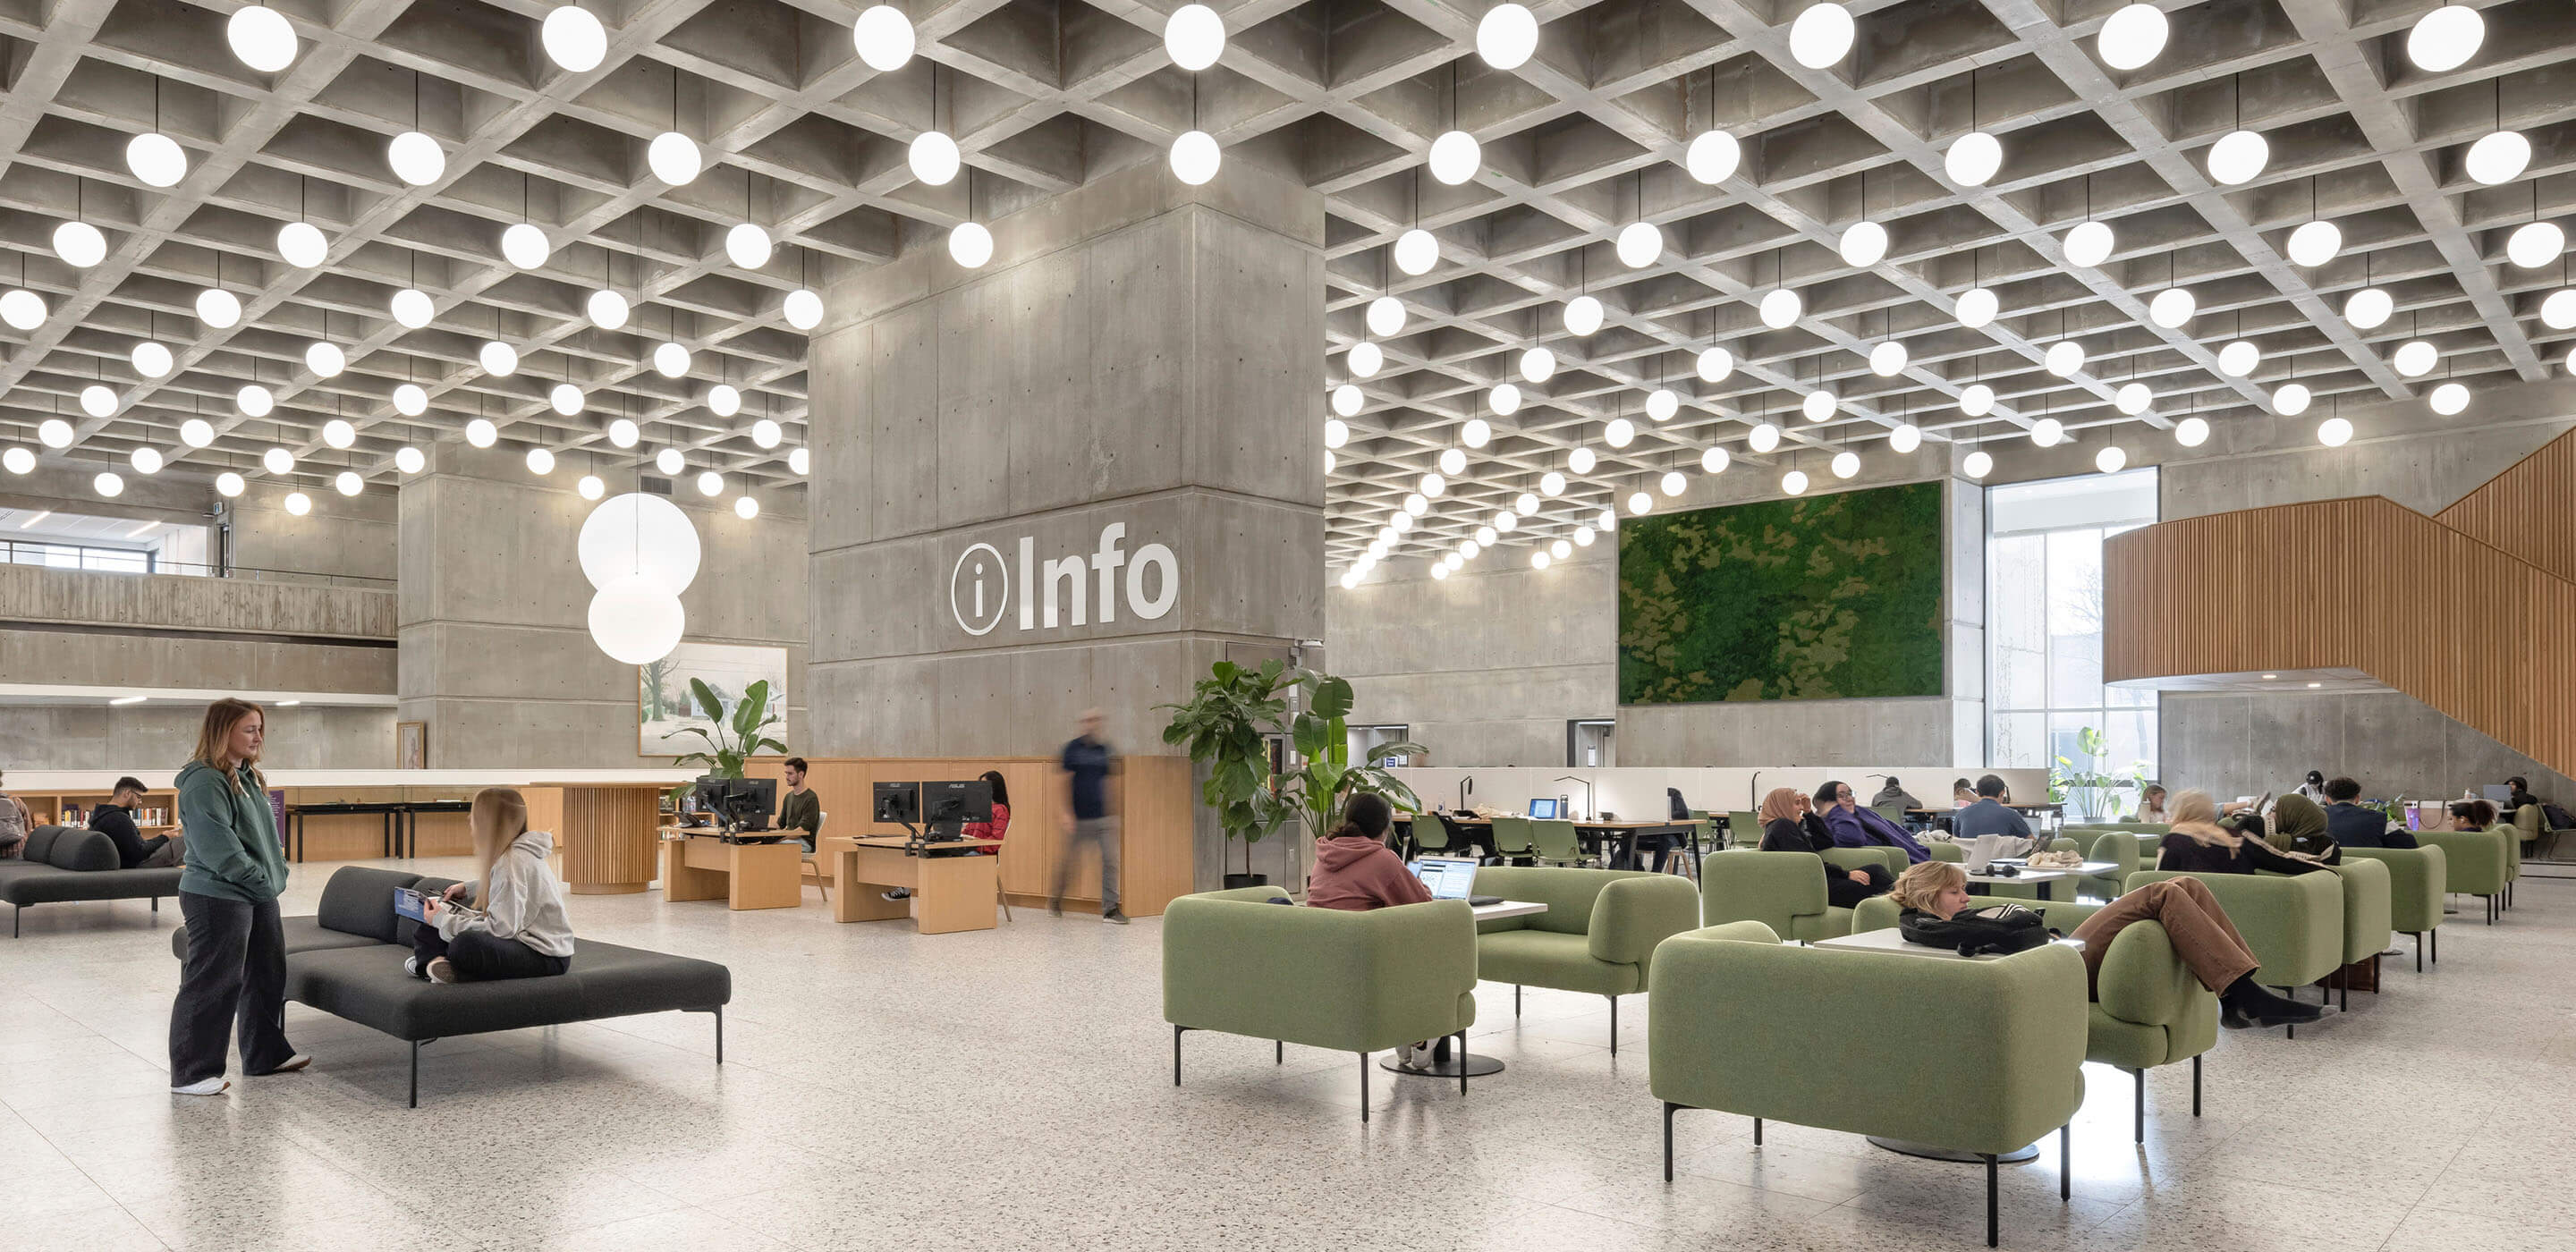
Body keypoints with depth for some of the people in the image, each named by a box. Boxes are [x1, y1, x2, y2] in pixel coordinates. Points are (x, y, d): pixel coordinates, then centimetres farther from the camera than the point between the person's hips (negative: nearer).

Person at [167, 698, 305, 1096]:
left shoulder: (249, 777, 13)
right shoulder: (204, 783, -17)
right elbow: (218, 847, -23)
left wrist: (276, 872, 8)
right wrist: (259, 876, -17)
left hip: (260, 895, 10)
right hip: (218, 898, -10)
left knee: (268, 976, 17)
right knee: (211, 984, -3)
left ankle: (267, 1054, 30)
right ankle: (191, 1073, 7)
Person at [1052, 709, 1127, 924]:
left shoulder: (1104, 750, 8)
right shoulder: (1073, 748, -3)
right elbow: (1066, 781, -5)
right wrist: (1067, 813, -12)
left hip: (1103, 817, 3)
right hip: (1080, 817, -3)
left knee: (1111, 859, -7)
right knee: (1068, 859, 9)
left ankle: (1110, 908, -4)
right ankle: (1055, 900, 32)